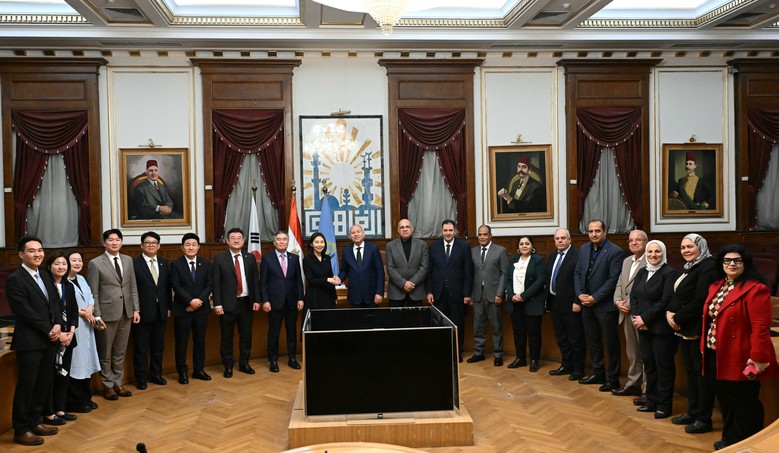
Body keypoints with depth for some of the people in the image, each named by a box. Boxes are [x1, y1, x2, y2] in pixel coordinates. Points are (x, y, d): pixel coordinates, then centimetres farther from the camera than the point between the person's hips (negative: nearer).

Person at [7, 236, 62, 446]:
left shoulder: (45, 276, 13)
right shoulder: (15, 279, -12)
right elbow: (26, 312, -17)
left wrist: (57, 325, -4)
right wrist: (49, 330, -13)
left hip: (48, 340, 7)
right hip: (29, 341, -7)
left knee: (43, 384, 13)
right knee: (26, 386, 2)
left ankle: (34, 422, 26)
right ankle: (20, 430, 14)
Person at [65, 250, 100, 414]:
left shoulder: (81, 279, 15)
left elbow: (90, 297, 11)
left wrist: (90, 309, -8)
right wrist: (80, 312, -19)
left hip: (86, 327, 8)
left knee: (86, 361, 13)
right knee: (74, 363, -2)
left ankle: (86, 398, 23)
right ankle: (75, 402, 7)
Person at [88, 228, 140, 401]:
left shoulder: (128, 260, 8)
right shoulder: (95, 263, -6)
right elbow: (93, 293, -7)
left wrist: (136, 309, 5)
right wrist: (97, 316, -11)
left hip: (126, 313, 4)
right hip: (107, 313, -4)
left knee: (120, 352, 13)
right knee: (105, 353, 8)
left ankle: (117, 383, 24)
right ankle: (108, 386, 20)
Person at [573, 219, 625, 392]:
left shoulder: (615, 252, -11)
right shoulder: (583, 249, 9)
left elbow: (613, 279, -16)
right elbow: (577, 273, 11)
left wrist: (595, 298, -17)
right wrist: (580, 294, -3)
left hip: (605, 305, -6)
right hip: (586, 304, 6)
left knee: (611, 343, 5)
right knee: (592, 341, 15)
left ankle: (613, 379, 15)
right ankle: (598, 374, 28)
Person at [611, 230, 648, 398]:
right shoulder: (626, 261, 17)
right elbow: (619, 284, 17)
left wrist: (630, 303, -17)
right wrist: (618, 301, 0)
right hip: (627, 313, 8)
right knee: (632, 351, 15)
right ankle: (633, 384, 25)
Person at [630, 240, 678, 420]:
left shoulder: (669, 273, -9)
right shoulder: (642, 272, 12)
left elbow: (666, 301, -16)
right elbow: (633, 296, 9)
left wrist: (645, 318, -15)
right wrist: (636, 317, -6)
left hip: (661, 329, -6)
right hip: (644, 327, 6)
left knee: (664, 366, 3)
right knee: (649, 365, 12)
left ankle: (664, 405, 14)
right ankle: (651, 401, 23)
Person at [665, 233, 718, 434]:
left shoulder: (707, 267, -15)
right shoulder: (687, 268, 16)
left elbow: (700, 301, -22)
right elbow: (676, 295, 16)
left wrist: (679, 318, -15)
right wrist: (670, 312, -1)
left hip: (698, 329, -9)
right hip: (684, 328, 9)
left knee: (701, 372, -1)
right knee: (690, 370, 15)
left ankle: (704, 418, 8)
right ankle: (692, 411, 26)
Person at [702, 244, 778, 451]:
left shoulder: (755, 289, -15)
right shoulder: (716, 286, 12)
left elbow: (761, 327, -20)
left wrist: (758, 359, -22)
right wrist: (704, 347, 16)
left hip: (740, 360, -8)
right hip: (716, 356, 8)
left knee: (743, 406, 5)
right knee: (725, 401, 18)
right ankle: (729, 439, 33)